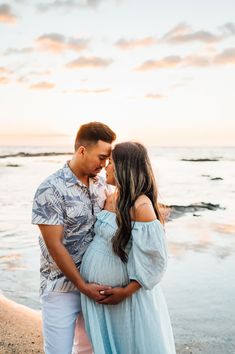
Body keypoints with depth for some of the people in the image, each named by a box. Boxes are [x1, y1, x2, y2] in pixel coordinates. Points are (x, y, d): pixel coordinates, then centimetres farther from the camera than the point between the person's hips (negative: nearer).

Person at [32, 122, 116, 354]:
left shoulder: (100, 185, 2)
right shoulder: (51, 190, -17)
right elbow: (55, 246, -17)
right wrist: (83, 286, -13)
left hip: (95, 282, 6)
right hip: (62, 287, -5)